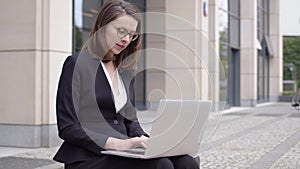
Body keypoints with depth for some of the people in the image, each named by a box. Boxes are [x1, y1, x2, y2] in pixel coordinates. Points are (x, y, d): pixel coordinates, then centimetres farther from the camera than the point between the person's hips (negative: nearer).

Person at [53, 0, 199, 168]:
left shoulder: (126, 71, 17)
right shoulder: (76, 64, -3)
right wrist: (117, 143, -20)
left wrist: (143, 139, -3)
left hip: (123, 154, 7)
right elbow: (67, 127, -10)